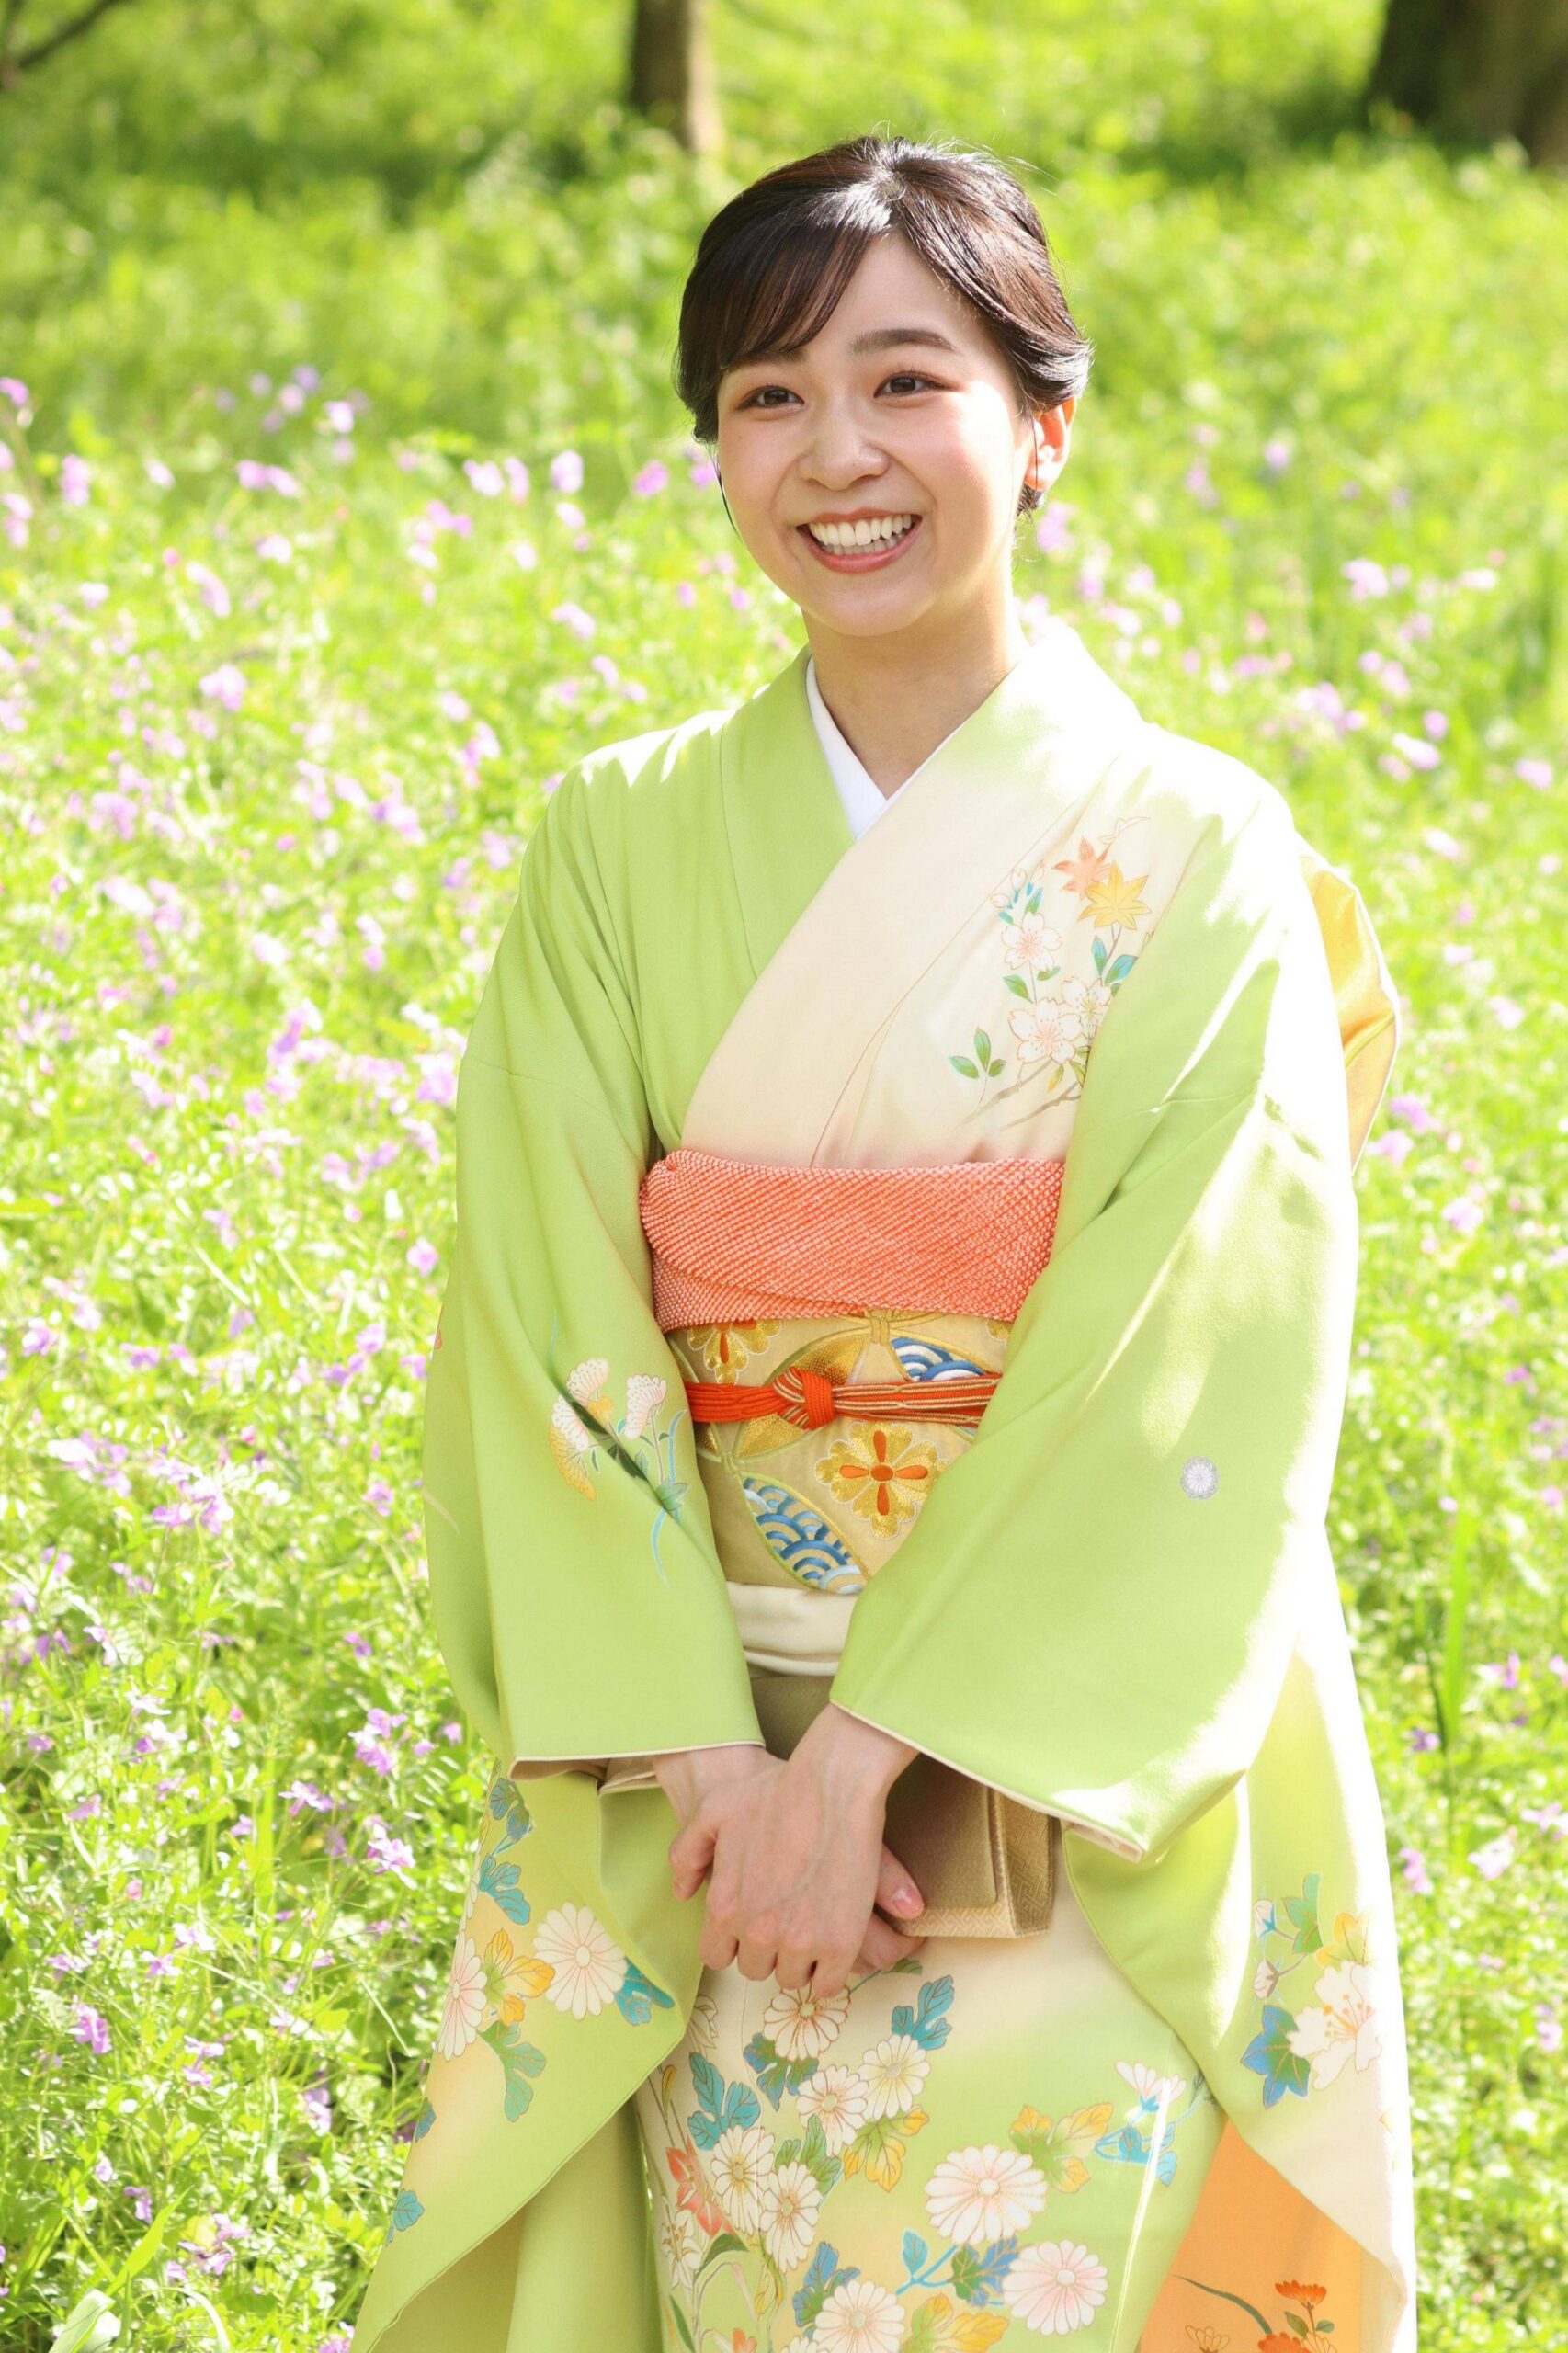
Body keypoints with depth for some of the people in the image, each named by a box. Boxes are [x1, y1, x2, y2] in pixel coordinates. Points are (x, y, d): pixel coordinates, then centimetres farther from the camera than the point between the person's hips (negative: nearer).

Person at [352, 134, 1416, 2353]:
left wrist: (872, 1748, -18)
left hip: (1091, 1784, -2)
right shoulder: (626, 841, 5)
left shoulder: (1192, 853, -4)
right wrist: (705, 1761, -13)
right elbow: (550, 1331, -2)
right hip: (716, 1747, 3)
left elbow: (1187, 1361, -12)